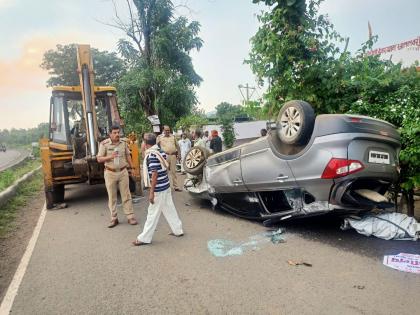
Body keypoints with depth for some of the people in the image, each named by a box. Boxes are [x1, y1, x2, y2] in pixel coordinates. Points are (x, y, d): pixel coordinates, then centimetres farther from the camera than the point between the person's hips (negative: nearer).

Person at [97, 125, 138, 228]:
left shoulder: (123, 143, 2)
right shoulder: (104, 144, -8)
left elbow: (128, 155, 13)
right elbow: (99, 159, -6)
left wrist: (132, 167, 11)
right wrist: (110, 157, -23)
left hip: (123, 172, 2)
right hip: (110, 173, -2)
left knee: (126, 195, 5)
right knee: (112, 197, 7)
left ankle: (130, 217, 11)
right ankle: (114, 218, 17)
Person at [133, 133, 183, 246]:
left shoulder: (151, 155, -19)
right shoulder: (161, 152, 6)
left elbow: (154, 174, -22)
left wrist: (151, 192, -19)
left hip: (159, 189, -8)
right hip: (166, 186, 9)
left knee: (153, 213, 1)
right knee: (170, 209, 18)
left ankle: (144, 238, 11)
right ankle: (178, 230, 28)